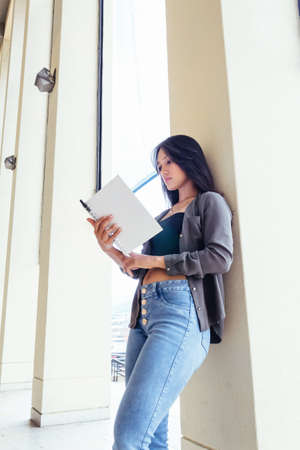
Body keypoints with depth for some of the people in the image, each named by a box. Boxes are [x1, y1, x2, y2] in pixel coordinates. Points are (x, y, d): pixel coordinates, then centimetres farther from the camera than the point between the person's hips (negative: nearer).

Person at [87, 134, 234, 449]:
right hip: (144, 312, 7)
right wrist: (110, 249, 4)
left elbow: (220, 257, -7)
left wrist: (155, 260, -6)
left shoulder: (209, 202, 10)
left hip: (181, 309, -7)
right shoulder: (162, 216, 28)